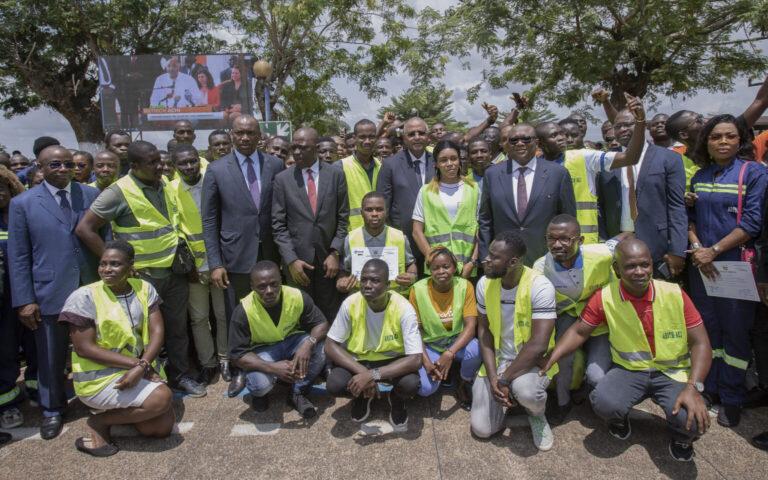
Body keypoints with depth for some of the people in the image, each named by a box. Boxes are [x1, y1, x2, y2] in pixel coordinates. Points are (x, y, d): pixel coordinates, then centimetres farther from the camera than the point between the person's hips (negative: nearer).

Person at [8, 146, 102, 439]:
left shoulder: (91, 195, 4)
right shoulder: (22, 203, -1)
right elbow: (18, 256, -1)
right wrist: (24, 300, -5)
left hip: (92, 291, 1)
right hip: (50, 294, -1)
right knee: (51, 357, 12)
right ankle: (52, 411, 34)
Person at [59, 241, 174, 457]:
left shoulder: (144, 289, 4)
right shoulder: (84, 297, -10)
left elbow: (157, 332, -3)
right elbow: (84, 348, -14)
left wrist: (142, 366, -21)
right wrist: (135, 362, -20)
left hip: (142, 372, 6)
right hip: (99, 379, -5)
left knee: (164, 427, -4)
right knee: (162, 398, -26)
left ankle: (115, 409, 20)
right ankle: (98, 422, -2)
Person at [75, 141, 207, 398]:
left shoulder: (165, 184, 6)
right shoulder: (118, 192, -13)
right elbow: (84, 229, -14)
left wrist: (182, 249, 10)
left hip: (175, 272, 5)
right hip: (144, 276, -5)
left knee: (177, 328, 14)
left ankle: (180, 376, 29)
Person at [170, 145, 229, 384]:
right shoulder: (170, 190, -1)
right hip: (193, 264, 0)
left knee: (223, 314, 9)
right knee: (198, 317, 9)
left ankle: (224, 359, 27)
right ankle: (207, 362, 25)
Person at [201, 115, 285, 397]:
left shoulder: (275, 166, 4)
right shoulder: (217, 170, 2)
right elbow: (209, 220, 2)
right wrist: (215, 263, -4)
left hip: (270, 255, 1)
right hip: (236, 257, -1)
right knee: (237, 319, 8)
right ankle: (239, 371, 27)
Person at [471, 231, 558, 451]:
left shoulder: (540, 286, -22)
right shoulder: (485, 284, -5)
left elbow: (538, 345, -27)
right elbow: (484, 330, 0)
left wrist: (504, 379, -23)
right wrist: (492, 377, -13)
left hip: (532, 361, -4)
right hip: (497, 359, 4)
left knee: (525, 391, -39)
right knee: (482, 428, -7)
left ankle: (537, 416, 1)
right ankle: (511, 392, 24)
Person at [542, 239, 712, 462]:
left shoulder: (675, 294, -10)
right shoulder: (605, 298, -9)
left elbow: (700, 343, -7)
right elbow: (579, 332, 0)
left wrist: (693, 388, -22)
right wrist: (548, 360, -12)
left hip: (673, 372, 0)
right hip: (629, 370, 0)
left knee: (693, 420, -28)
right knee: (604, 403, -30)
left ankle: (683, 437, 14)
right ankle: (619, 418, 11)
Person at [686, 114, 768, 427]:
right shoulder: (700, 176, 10)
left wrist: (714, 250, -15)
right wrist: (697, 248, -7)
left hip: (736, 265, -4)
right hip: (702, 264, 4)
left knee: (735, 331, 3)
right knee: (707, 328, 12)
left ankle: (732, 399, 16)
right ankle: (709, 389, 25)